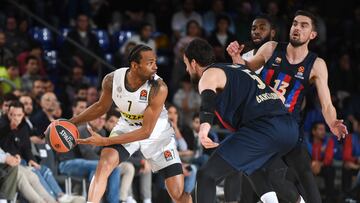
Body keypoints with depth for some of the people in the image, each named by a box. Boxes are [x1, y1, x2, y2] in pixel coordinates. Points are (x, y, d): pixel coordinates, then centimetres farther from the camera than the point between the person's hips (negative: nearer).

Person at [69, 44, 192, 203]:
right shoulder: (112, 79, -22)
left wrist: (104, 141, -34)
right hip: (126, 128, 2)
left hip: (157, 133, -2)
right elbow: (101, 106, 2)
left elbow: (146, 131, -30)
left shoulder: (158, 88, -33)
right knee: (103, 166, -23)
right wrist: (72, 122, -6)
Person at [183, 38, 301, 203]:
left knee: (206, 175, -6)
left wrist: (205, 124, -36)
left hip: (263, 127, -8)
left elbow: (208, 99, -18)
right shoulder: (236, 68, 31)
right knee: (253, 164, 38)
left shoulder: (209, 74, 5)